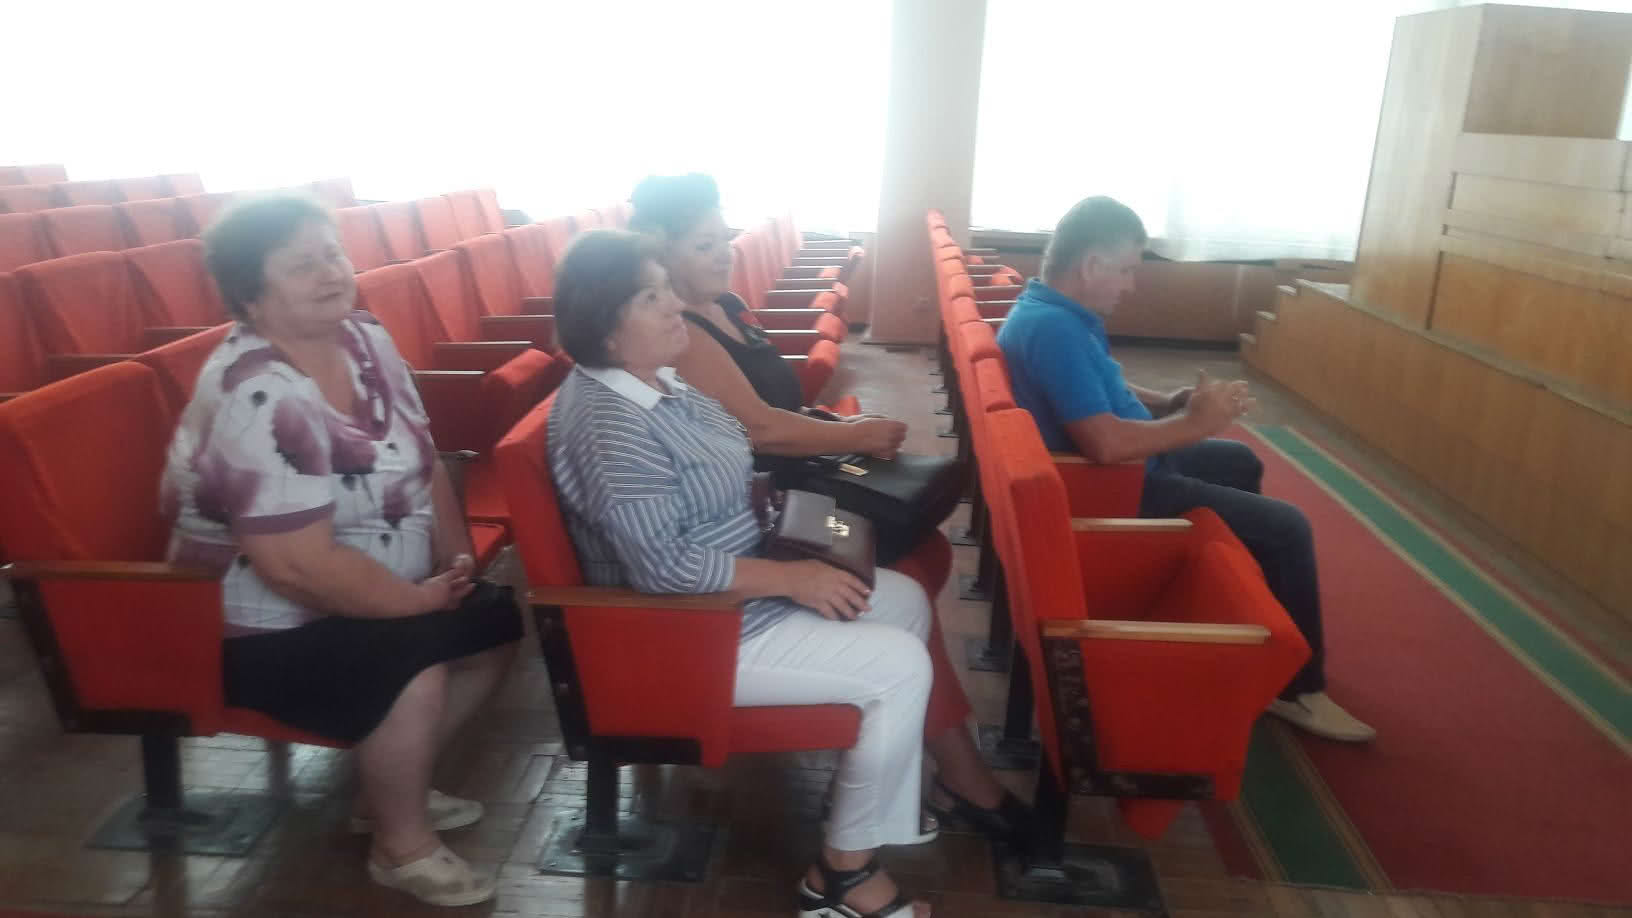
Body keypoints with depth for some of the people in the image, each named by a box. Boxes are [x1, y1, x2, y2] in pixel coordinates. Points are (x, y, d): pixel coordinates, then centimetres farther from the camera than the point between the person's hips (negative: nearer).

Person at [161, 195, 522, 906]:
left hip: (376, 594, 9)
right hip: (265, 627, -9)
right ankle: (401, 846, -1)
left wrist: (455, 560, -5)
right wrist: (421, 599, -19)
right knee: (413, 672, -28)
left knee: (497, 622, 3)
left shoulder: (364, 341, -2)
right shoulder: (257, 401, -28)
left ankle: (391, 787, 20)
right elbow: (297, 566, -31)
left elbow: (421, 462, 8)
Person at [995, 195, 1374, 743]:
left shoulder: (1053, 310, 5)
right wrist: (1195, 423, -21)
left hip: (1124, 465, 11)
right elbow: (1106, 443, -36)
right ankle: (1299, 688, 9)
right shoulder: (1053, 328, -28)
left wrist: (1170, 402, 0)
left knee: (1241, 463, 28)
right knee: (1287, 528, -6)